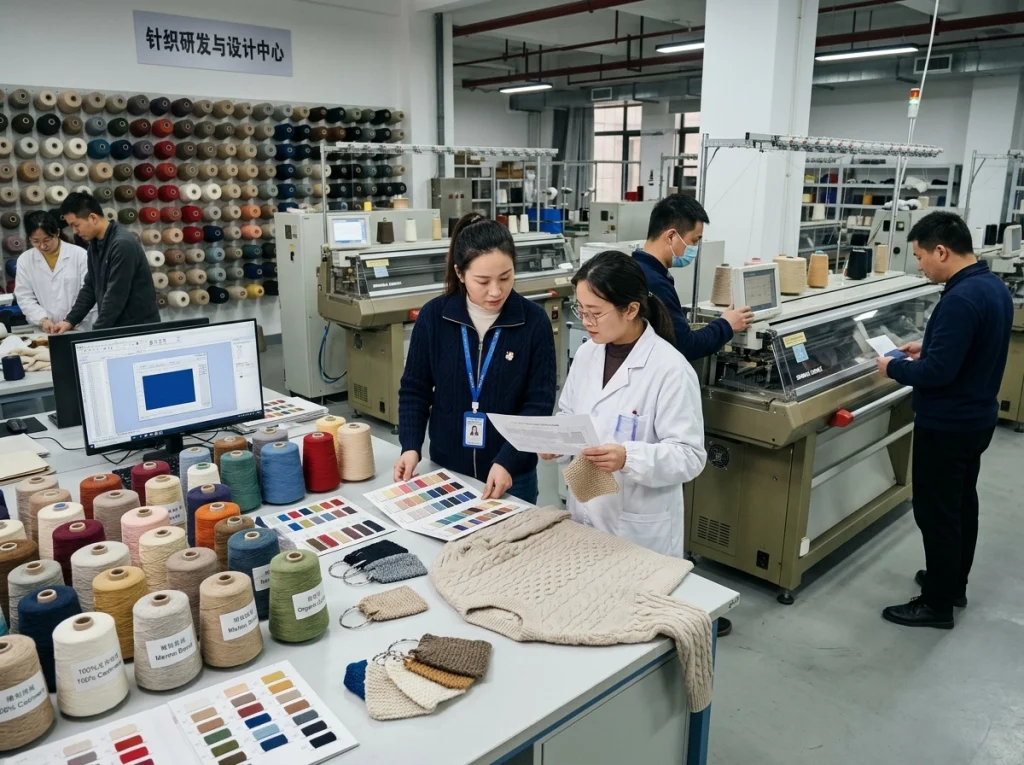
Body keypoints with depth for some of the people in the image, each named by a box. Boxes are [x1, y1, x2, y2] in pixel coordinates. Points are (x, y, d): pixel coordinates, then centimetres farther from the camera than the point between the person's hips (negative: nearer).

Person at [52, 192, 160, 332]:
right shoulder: (95, 244, 7)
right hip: (114, 327, 8)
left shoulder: (122, 245, -20)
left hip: (139, 327, -8)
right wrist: (70, 320, 8)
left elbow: (116, 295, -22)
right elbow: (90, 287, 15)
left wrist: (96, 333, -19)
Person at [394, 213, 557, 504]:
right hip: (445, 471, 2)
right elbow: (415, 389, 1)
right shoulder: (434, 316, -8)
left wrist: (507, 462, -21)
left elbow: (539, 403, -11)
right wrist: (411, 447, -12)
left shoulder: (534, 321, -12)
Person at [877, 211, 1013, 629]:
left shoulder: (961, 298, -27)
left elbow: (937, 372, -28)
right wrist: (927, 348, 12)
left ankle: (937, 604, 14)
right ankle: (954, 583, 36)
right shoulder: (993, 286, 5)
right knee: (961, 503, 21)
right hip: (975, 417, 10)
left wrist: (894, 367, -13)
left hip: (945, 425, -10)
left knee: (935, 513, 2)